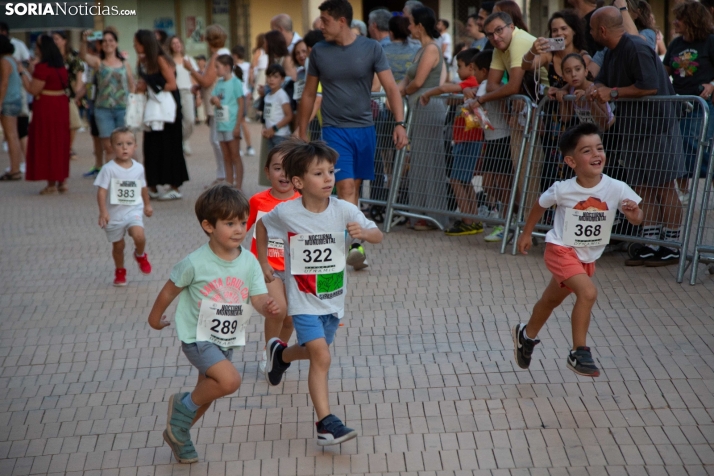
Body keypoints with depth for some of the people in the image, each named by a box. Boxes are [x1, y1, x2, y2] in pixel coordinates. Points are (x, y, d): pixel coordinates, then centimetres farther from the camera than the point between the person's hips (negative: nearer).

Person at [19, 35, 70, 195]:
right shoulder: (60, 66, 10)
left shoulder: (43, 67, -16)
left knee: (47, 143, -1)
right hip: (61, 105, 8)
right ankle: (62, 181, 15)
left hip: (46, 107, -8)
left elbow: (33, 90, -15)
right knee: (60, 143, 13)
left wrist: (22, 72, -5)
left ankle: (52, 184, 0)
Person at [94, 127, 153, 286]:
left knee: (139, 236, -24)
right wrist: (103, 212, -23)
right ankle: (120, 271, 36)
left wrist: (147, 204, 27)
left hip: (134, 210, 1)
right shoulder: (109, 169, -13)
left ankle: (140, 255, 10)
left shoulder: (139, 168, -1)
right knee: (118, 246, 11)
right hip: (114, 214, -1)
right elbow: (101, 191, -15)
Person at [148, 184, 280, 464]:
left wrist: (267, 307, -36)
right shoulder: (195, 263, -20)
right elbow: (170, 290, -5)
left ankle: (179, 435, 44)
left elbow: (259, 298, -13)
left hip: (227, 340, 6)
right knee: (230, 380, -26)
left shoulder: (249, 262, -8)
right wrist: (155, 317, 8)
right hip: (198, 337, -6)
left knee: (207, 394, 19)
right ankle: (184, 406, 0)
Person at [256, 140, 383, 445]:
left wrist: (363, 232, -30)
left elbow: (378, 235, -7)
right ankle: (326, 423, -12)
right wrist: (262, 263, 9)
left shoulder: (344, 210, -13)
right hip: (304, 300, -4)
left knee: (313, 351, 22)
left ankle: (280, 353, 56)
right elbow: (262, 226, 6)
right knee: (321, 357, -17)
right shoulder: (286, 212, -15)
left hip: (333, 298, 4)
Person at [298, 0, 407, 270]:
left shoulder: (371, 49, -4)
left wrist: (400, 123, -18)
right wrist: (302, 133, 11)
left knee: (355, 187, 10)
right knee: (346, 187, -12)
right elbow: (309, 94, 10)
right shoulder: (319, 52, 1)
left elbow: (391, 88, -6)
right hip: (335, 130, -1)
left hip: (364, 129, 1)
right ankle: (354, 245, -16)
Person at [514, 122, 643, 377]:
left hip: (588, 257, 5)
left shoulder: (617, 189, -18)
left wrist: (634, 213, -32)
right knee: (588, 292, -27)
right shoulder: (562, 189, -22)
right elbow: (540, 205, -1)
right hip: (561, 250, -4)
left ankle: (526, 335, 51)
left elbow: (636, 219, -9)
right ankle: (579, 353, -14)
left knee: (552, 299, 25)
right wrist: (526, 233, 8)